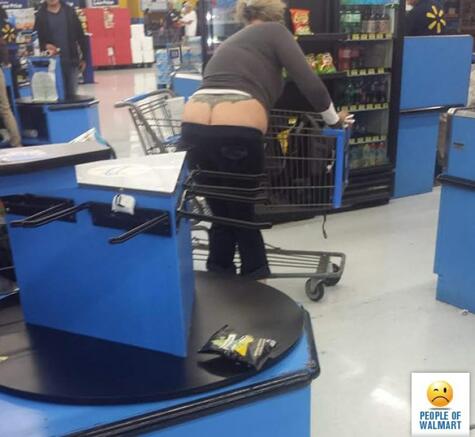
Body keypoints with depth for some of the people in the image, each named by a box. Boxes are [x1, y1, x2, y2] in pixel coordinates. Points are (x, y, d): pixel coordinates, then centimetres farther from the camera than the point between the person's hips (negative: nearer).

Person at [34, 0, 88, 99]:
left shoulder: (69, 11, 5)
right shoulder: (40, 15, 3)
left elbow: (80, 35, 5)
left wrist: (84, 57, 1)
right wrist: (45, 46, -17)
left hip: (72, 60, 1)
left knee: (72, 94, 6)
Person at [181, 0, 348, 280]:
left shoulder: (228, 43, 32)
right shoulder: (274, 31, 15)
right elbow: (310, 84, 5)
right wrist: (333, 119, 21)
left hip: (194, 127, 5)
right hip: (237, 131, -5)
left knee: (221, 213, 22)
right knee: (243, 212, 16)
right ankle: (255, 279, 30)